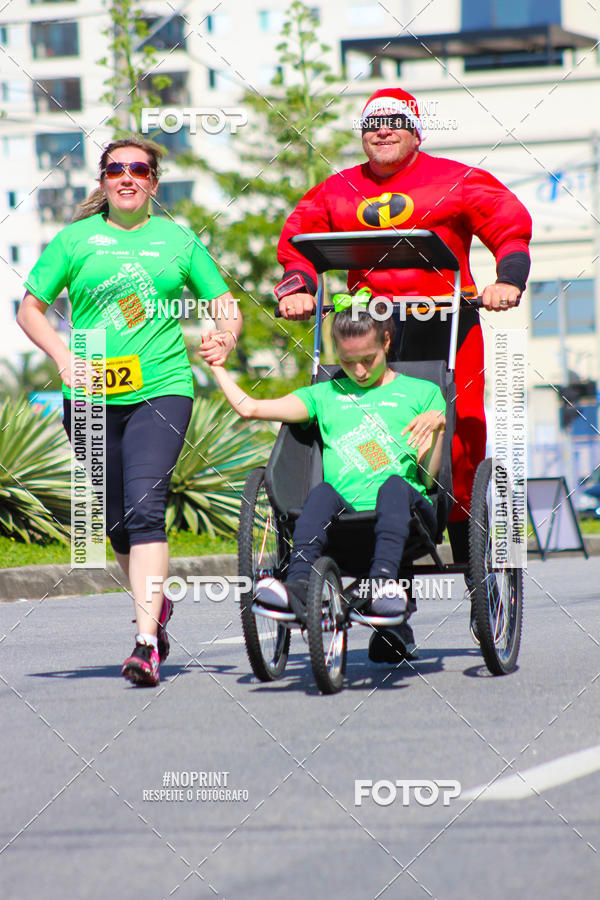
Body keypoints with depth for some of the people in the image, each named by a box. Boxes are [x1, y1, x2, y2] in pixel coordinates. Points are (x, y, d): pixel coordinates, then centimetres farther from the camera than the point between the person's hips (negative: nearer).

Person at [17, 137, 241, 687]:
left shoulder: (177, 239, 9)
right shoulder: (76, 239, 8)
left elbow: (226, 306, 14)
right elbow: (31, 309, 11)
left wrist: (224, 340, -8)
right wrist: (63, 356, -6)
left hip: (162, 390, -2)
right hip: (91, 398, 2)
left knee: (145, 506, -19)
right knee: (117, 519, 9)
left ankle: (147, 643, -24)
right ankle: (157, 604, 36)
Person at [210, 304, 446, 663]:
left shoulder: (421, 393, 20)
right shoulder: (326, 395, 28)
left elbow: (428, 477, 9)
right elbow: (250, 407, 20)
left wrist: (437, 424, -7)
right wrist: (217, 366, 27)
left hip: (402, 512, -2)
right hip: (344, 516, 2)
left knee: (394, 484, -36)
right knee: (322, 492, -33)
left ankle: (384, 580, -56)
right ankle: (299, 583, -54)